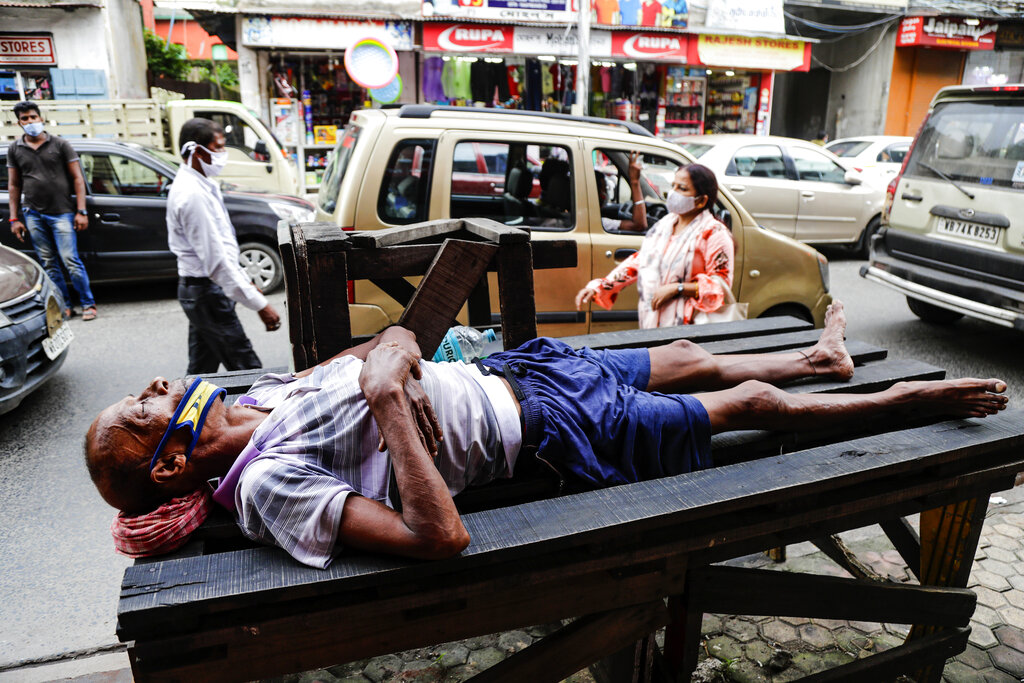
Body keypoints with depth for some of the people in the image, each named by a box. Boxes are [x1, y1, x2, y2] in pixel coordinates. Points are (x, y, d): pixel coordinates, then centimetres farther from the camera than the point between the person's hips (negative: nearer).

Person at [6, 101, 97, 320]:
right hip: (34, 215, 3)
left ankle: (88, 304, 1)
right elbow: (14, 185, 13)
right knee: (49, 264, 6)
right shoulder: (14, 149, 10)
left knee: (70, 259, -9)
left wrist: (81, 211, -7)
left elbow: (77, 179, 0)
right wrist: (14, 218, 7)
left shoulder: (60, 144, 2)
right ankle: (65, 306, 13)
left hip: (62, 213, -3)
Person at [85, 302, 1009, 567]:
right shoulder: (269, 487, -23)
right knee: (747, 404, 6)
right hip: (546, 430, -7)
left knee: (688, 357, 20)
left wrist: (394, 349, -10)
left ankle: (822, 358, 48)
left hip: (510, 368, 7)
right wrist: (388, 399, -36)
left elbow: (389, 343, 11)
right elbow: (438, 538, -34)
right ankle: (914, 399, 32)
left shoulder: (256, 397, 3)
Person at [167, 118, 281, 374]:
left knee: (201, 369, 17)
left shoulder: (200, 185, 12)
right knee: (248, 370, -8)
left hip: (200, 288, 10)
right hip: (205, 292, -10)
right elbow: (216, 261, -25)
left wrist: (245, 281, 23)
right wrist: (260, 304, -26)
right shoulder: (192, 194, -21)